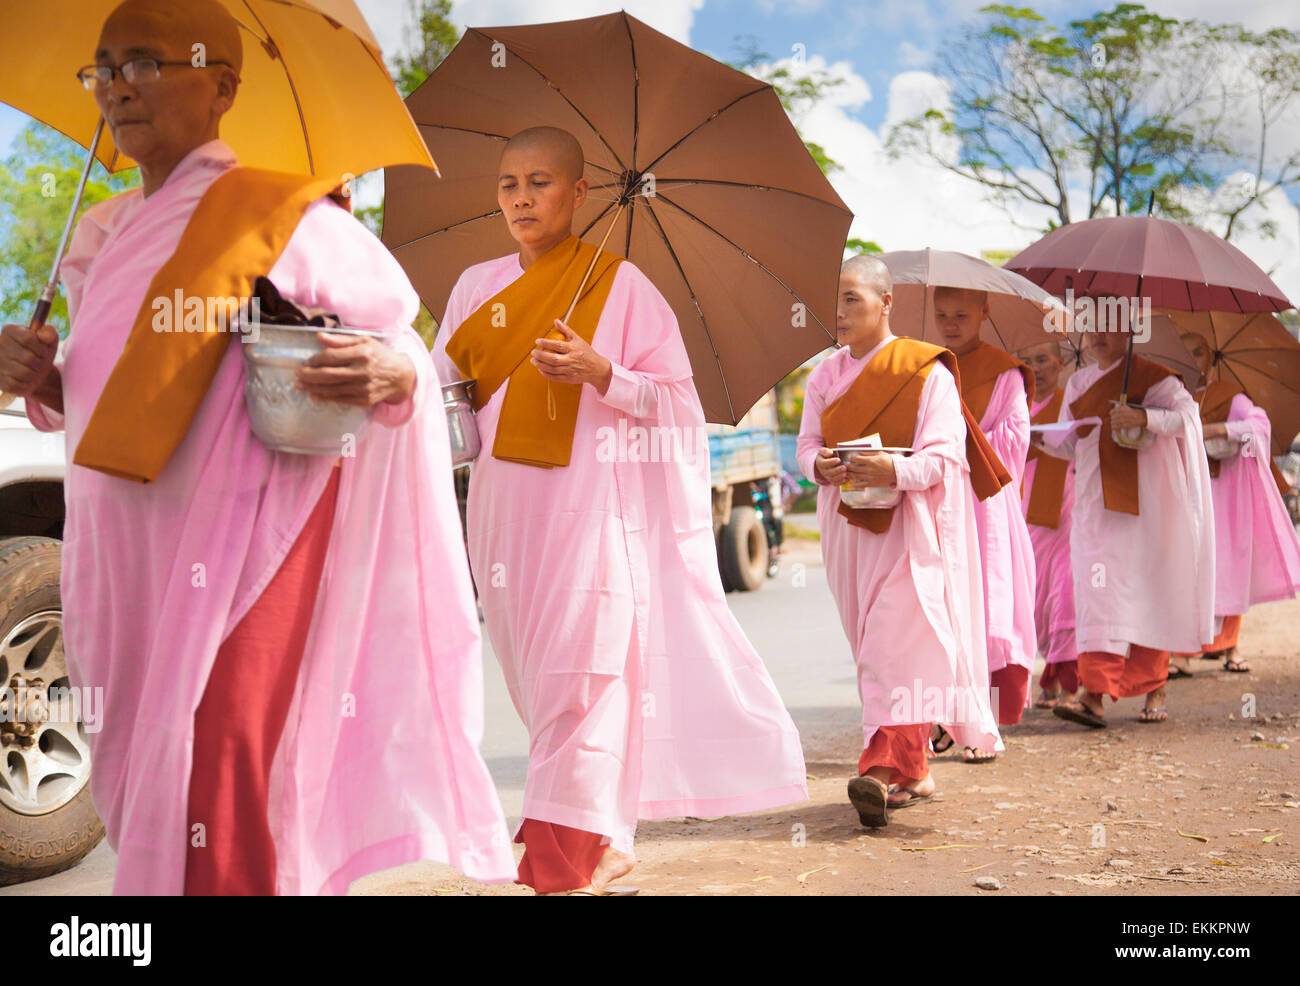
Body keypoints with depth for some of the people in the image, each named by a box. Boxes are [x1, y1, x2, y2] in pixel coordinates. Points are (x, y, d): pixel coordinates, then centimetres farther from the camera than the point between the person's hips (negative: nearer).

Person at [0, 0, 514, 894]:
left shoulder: (286, 218, -5)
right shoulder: (106, 237, 15)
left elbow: (405, 337, -2)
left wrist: (389, 375, -25)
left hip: (244, 545, -7)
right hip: (130, 552, 7)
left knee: (219, 796, -11)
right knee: (145, 774, 14)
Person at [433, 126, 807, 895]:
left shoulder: (621, 285, 0)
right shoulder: (478, 287, 14)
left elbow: (677, 401, -2)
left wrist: (600, 373, -19)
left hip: (591, 507, -5)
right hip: (506, 510, 5)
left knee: (580, 675, -9)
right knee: (535, 678, 9)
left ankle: (570, 862, -3)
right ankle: (602, 844, 23)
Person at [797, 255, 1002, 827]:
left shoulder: (927, 372, -5)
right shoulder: (824, 376, 12)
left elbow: (944, 455, -13)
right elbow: (806, 443, 8)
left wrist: (895, 471, -31)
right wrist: (820, 466, -16)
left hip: (910, 524, -6)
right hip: (849, 522, 6)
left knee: (900, 639, -17)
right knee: (872, 645, 8)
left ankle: (886, 769, -26)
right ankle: (914, 771, 19)